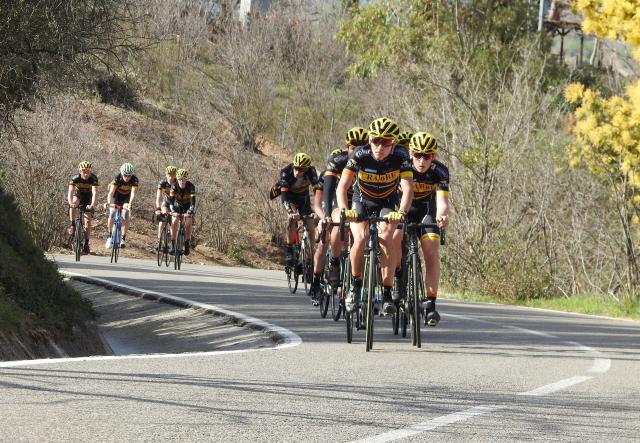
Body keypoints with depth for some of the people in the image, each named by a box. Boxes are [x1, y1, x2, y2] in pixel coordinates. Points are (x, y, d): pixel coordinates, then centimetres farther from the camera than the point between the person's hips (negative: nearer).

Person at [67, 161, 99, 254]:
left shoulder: (93, 179, -28)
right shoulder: (75, 178, -27)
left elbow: (95, 193, -38)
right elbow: (70, 191, -37)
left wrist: (92, 205, -55)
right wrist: (70, 203, -55)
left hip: (88, 198, 0)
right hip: (78, 195, 0)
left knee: (88, 221, -7)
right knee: (74, 204, -35)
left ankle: (86, 243, 4)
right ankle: (73, 225, -22)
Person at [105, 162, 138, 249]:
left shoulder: (134, 180, -28)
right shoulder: (117, 178, -30)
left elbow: (133, 193, -36)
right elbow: (111, 192, -38)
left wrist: (130, 204, -52)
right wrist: (109, 203, -55)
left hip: (127, 197, 1)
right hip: (117, 195, -1)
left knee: (125, 216, -16)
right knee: (112, 214, -17)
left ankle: (123, 239, -8)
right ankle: (109, 237, -4)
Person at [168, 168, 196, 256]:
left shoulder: (191, 186, -29)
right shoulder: (174, 186, -25)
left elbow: (193, 202, -34)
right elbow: (171, 200, -30)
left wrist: (189, 212, -49)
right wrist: (173, 211, -46)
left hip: (188, 207, -1)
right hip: (177, 206, 1)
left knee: (188, 222, -20)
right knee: (174, 221, -20)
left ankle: (187, 244, -7)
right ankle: (173, 245, -16)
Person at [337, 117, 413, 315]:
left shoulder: (400, 157, -25)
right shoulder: (360, 155, -26)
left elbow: (408, 188, -32)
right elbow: (342, 186, -30)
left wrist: (401, 212, -50)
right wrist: (344, 210, -48)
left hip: (387, 204, 0)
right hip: (362, 202, 0)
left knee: (385, 239, -24)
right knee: (360, 239, -24)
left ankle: (387, 293, -19)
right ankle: (355, 284, -2)